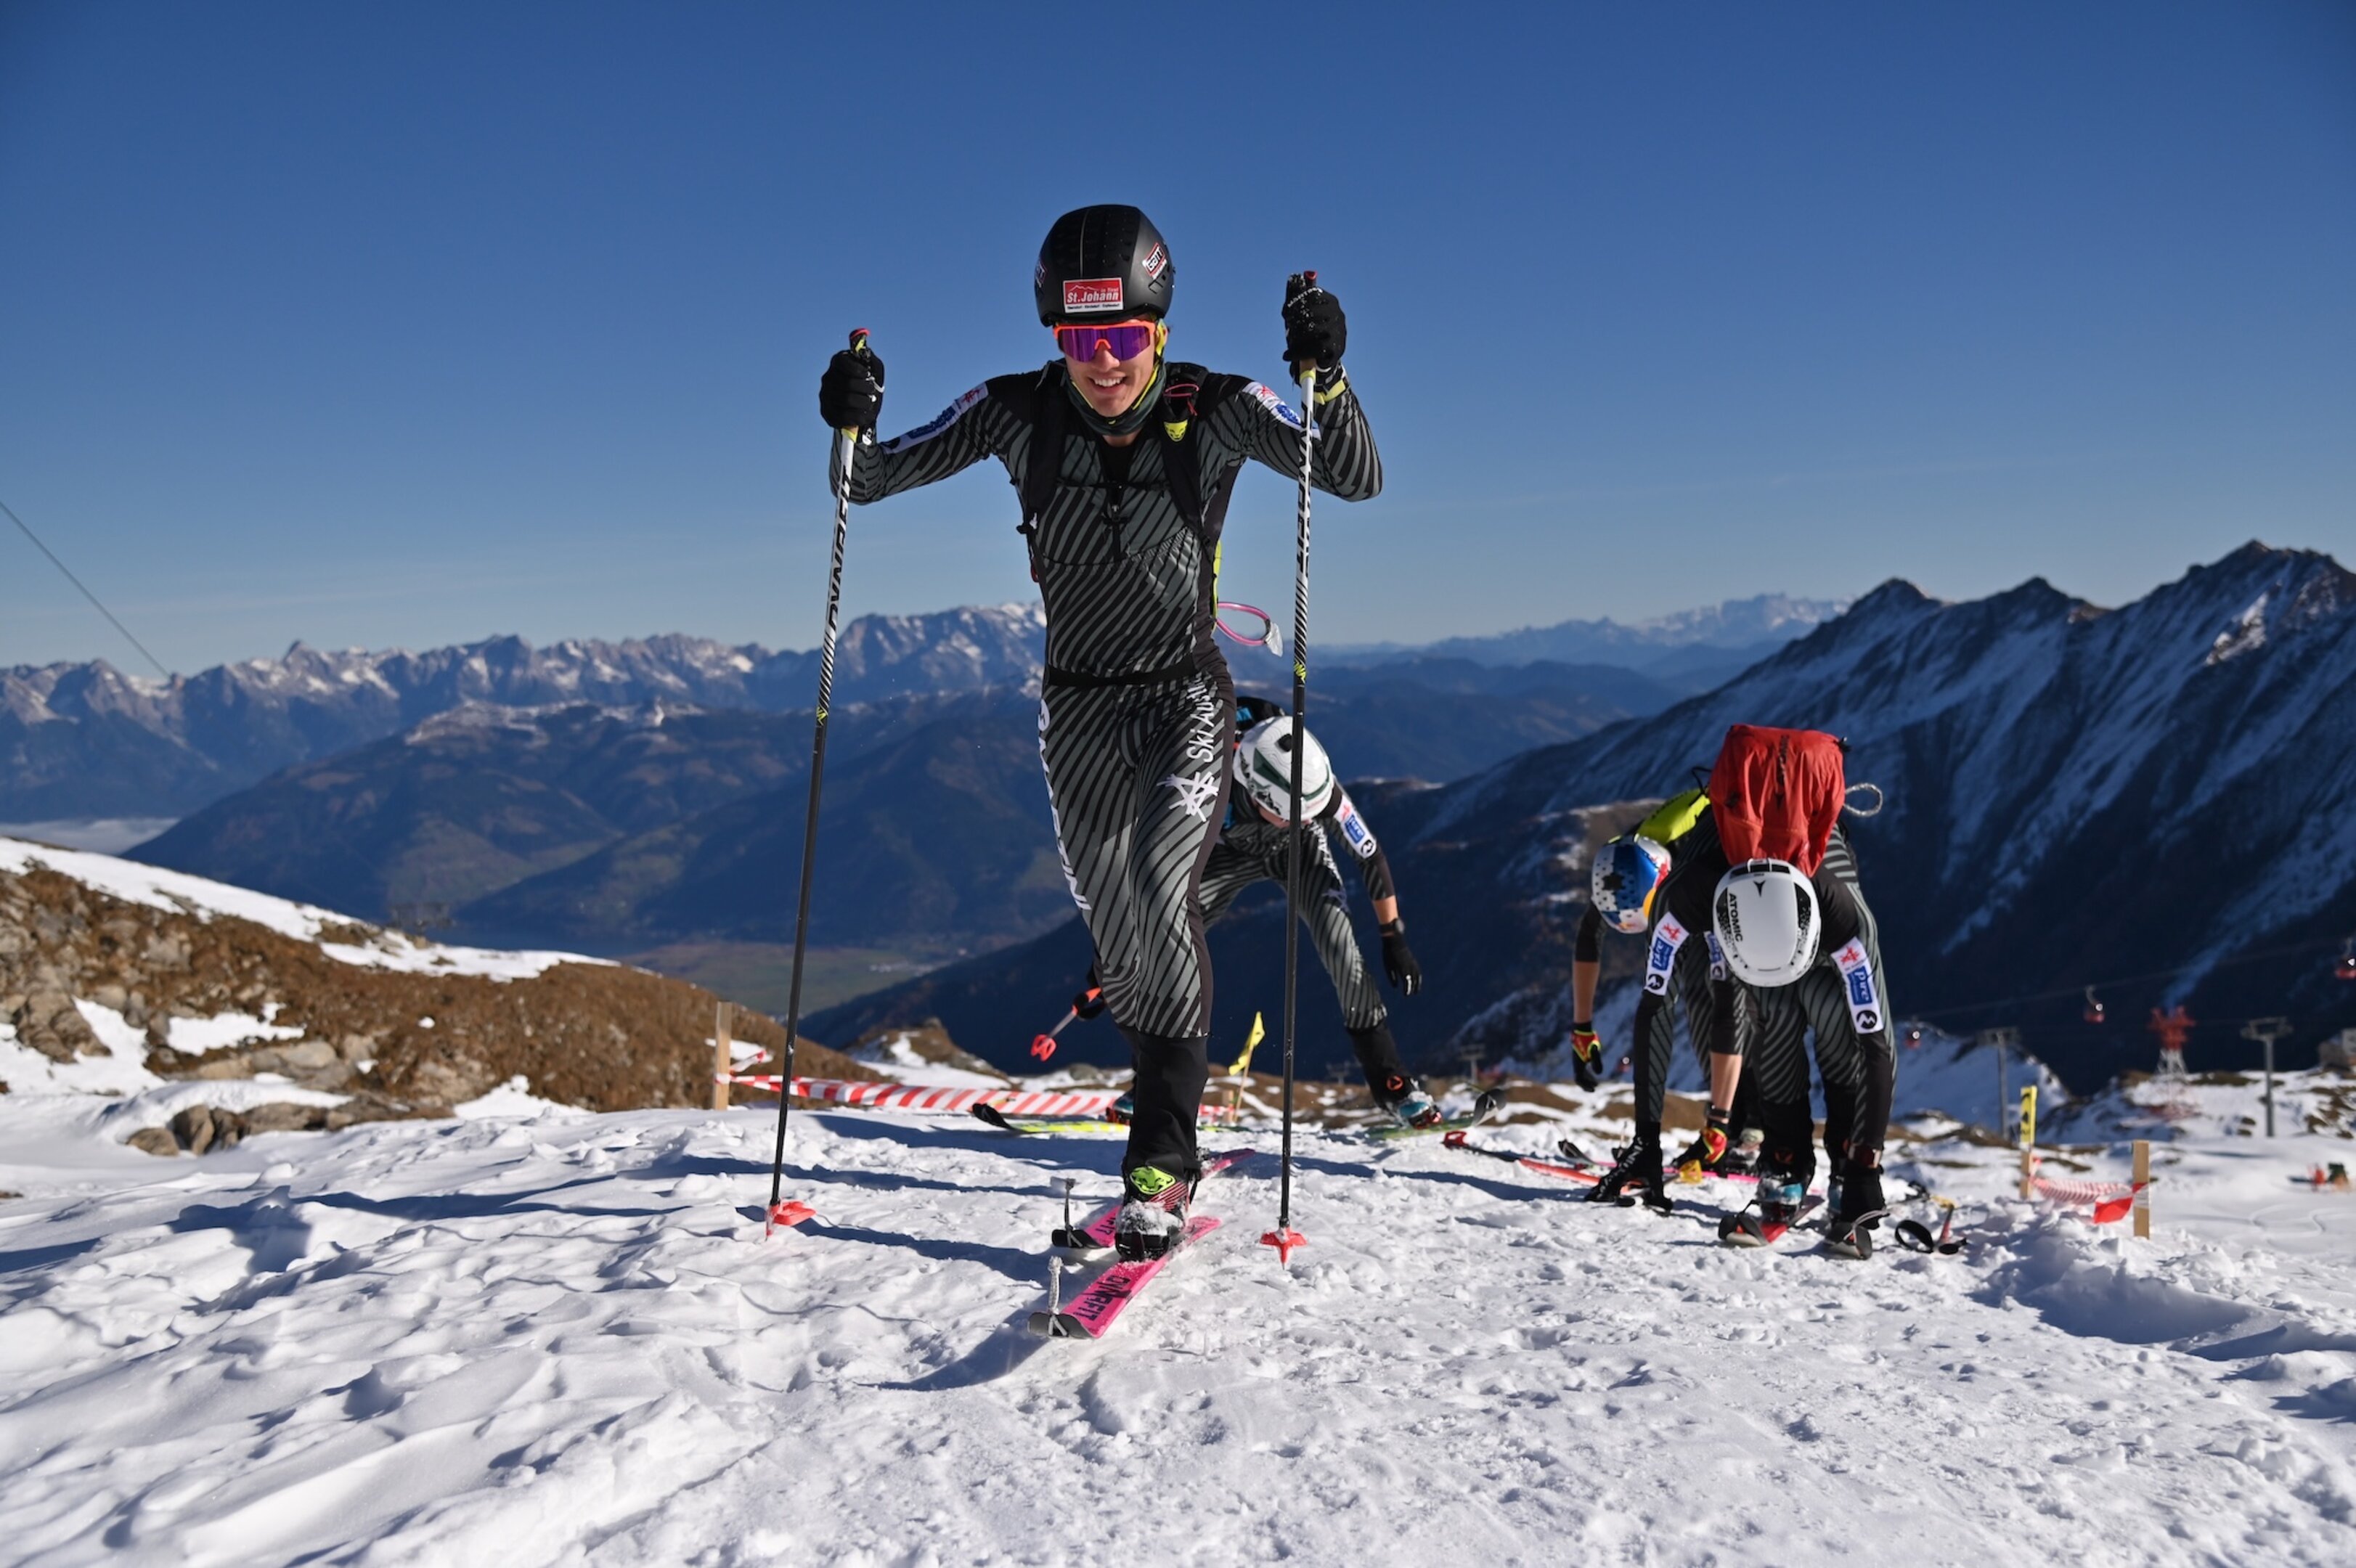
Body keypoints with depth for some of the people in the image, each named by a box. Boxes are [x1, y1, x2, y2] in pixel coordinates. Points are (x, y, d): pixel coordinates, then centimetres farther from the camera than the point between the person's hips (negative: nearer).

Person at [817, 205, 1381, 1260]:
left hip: (1187, 697, -3)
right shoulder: (1020, 413, -10)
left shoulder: (1214, 411, -13)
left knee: (1162, 894, -23)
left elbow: (1357, 479, -19)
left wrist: (1324, 374, -36)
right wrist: (853, 429, -29)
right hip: (1077, 706, 3)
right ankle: (1177, 1102, 35)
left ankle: (1162, 1159, -12)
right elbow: (871, 481, -7)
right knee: (1114, 933, 10)